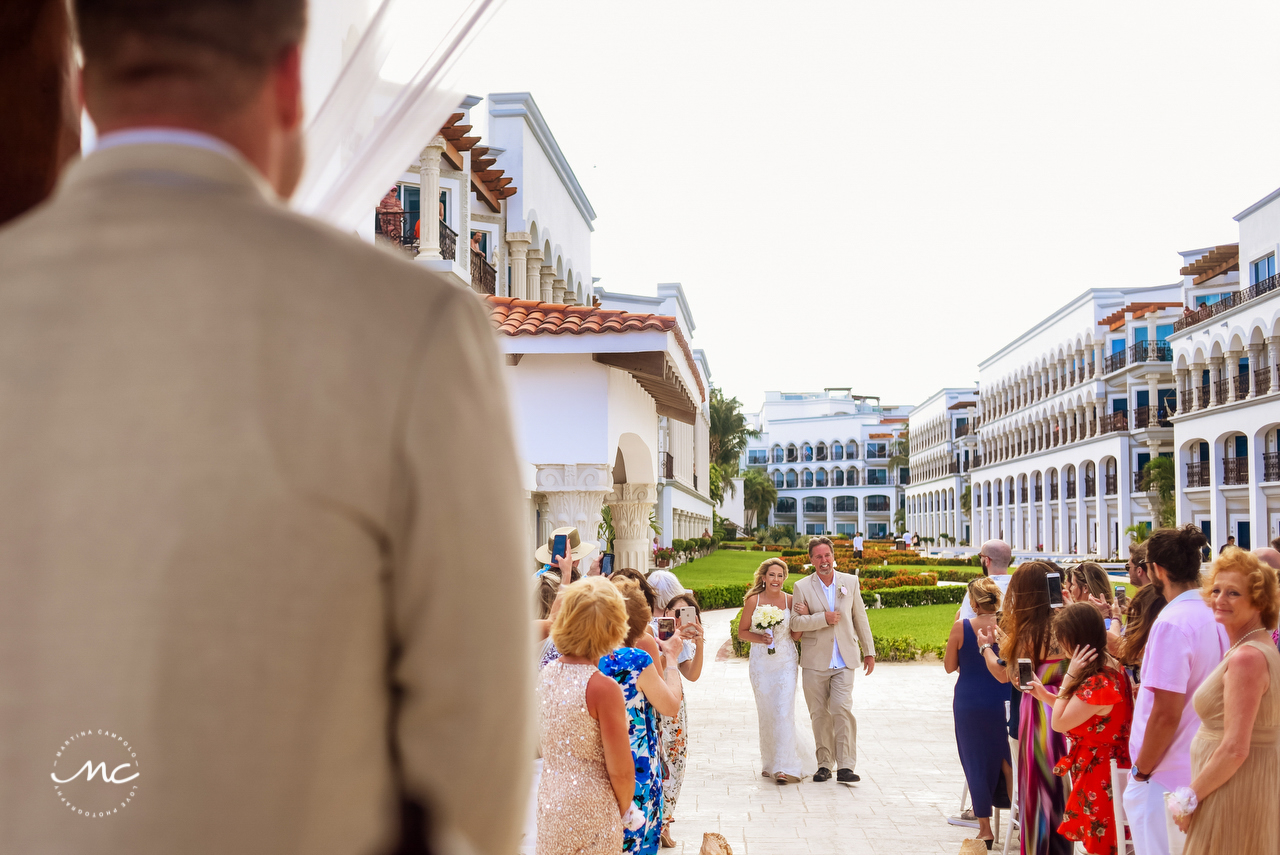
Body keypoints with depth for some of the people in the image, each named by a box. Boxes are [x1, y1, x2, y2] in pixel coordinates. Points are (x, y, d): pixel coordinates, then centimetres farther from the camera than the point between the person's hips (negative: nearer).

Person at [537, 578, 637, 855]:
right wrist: (620, 813, 2)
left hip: (548, 808, 6)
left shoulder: (545, 675, -1)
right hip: (591, 818, -6)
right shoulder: (603, 688, -20)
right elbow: (621, 772, -16)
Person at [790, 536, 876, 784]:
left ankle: (845, 767, -9)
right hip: (815, 661, 0)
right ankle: (824, 764, 17)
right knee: (819, 715, 5)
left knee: (843, 710, -12)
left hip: (844, 661, 0)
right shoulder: (802, 587, 0)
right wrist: (824, 618, -17)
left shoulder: (850, 582, 7)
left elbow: (860, 618, 13)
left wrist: (869, 651, 13)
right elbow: (796, 622, -6)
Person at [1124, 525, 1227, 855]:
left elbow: (1166, 715, -22)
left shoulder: (1171, 624, -21)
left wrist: (1141, 772, -11)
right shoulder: (1217, 618, 5)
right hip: (1204, 773, 8)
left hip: (1165, 779, -8)